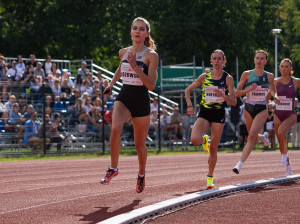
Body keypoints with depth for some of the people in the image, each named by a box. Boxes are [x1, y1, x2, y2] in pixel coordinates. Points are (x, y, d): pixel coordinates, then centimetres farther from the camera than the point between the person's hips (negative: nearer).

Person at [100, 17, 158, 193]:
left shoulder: (151, 55, -7)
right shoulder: (123, 52, 7)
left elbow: (151, 85, -16)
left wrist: (135, 67, -23)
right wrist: (112, 83, 22)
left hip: (141, 101, -2)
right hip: (123, 98, 2)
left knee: (140, 144, 9)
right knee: (115, 129, -28)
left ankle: (142, 174, 35)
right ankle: (113, 168, -13)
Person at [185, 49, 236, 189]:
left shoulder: (227, 78, -2)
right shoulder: (204, 77, 3)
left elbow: (234, 102, -6)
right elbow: (188, 90, 14)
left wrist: (222, 95, -24)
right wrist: (189, 106, 0)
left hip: (219, 114, -1)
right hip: (204, 113, 1)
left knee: (213, 149, 1)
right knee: (194, 140, -23)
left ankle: (210, 177, 17)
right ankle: (204, 140, 15)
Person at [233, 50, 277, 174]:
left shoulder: (269, 76, 2)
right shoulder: (247, 74, -2)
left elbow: (272, 89, 21)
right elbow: (237, 93, -2)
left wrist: (274, 96, -1)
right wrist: (249, 89, -19)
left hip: (262, 109, -2)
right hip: (248, 109, 2)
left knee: (252, 135, -21)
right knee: (254, 140, 14)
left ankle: (240, 165, -23)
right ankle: (263, 137, 53)